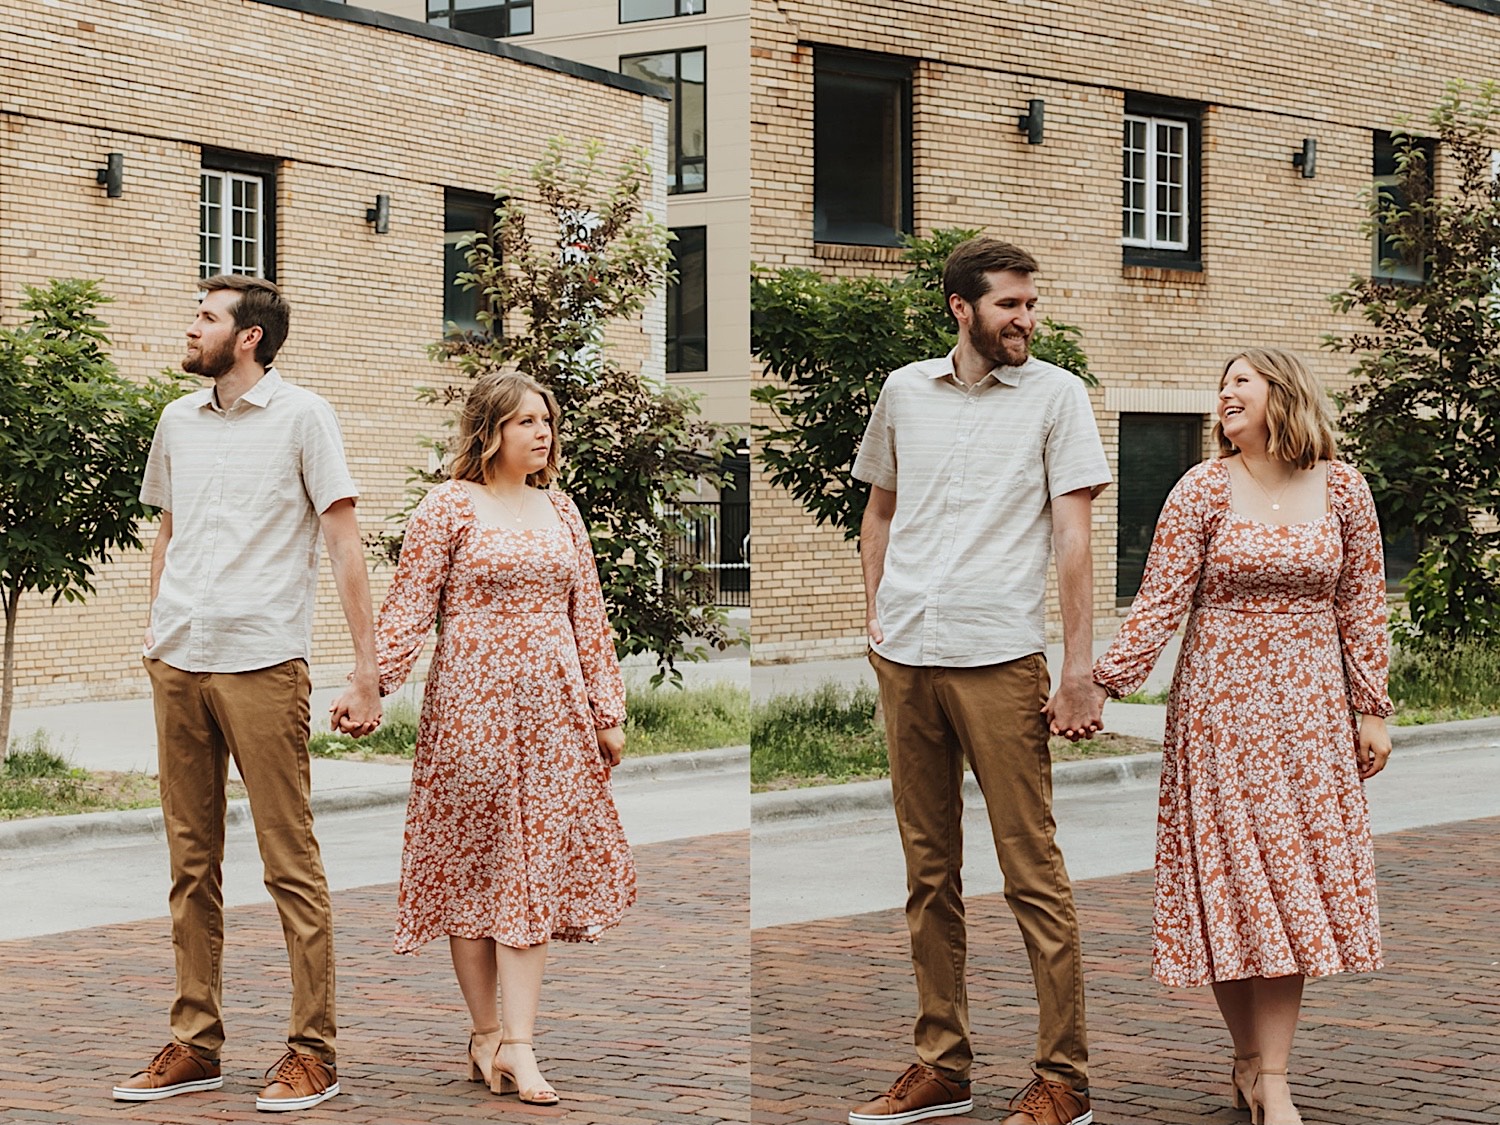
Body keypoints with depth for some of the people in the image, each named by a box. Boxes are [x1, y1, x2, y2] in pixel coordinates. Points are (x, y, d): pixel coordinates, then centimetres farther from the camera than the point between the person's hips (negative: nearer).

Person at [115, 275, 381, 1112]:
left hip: (262, 663, -6)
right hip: (177, 665, 6)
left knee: (291, 862, -4)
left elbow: (346, 546, -4)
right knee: (191, 863, 9)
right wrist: (157, 640, 17)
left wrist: (367, 674, -9)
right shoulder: (178, 423, 15)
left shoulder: (300, 416, -1)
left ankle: (314, 1052, 1)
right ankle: (195, 1045, 16)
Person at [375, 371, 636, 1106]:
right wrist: (371, 686, -17)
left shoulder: (559, 509, 13)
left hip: (553, 708, 5)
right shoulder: (448, 505, -2)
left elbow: (587, 616, 15)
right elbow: (410, 606, -6)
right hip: (472, 706, -5)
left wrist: (607, 710, 13)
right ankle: (487, 1032, 11)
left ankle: (516, 1042, -2)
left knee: (537, 864, -1)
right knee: (474, 866, 2)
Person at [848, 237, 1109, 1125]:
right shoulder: (904, 392, 12)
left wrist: (1080, 669, -9)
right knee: (929, 873, 10)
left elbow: (1073, 536, -4)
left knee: (1033, 872, -4)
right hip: (906, 655, 4)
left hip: (1000, 658, -4)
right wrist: (876, 614, 12)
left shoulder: (1055, 394, 0)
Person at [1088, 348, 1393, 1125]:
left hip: (1308, 707, 1)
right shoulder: (1202, 490, -4)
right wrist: (1104, 681, -16)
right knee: (1229, 877, -1)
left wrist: (1371, 708, 3)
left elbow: (1362, 604, 6)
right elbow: (1160, 601, -7)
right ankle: (1251, 1060, 13)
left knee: (1291, 880, -1)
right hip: (1220, 704, -1)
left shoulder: (1341, 488, 2)